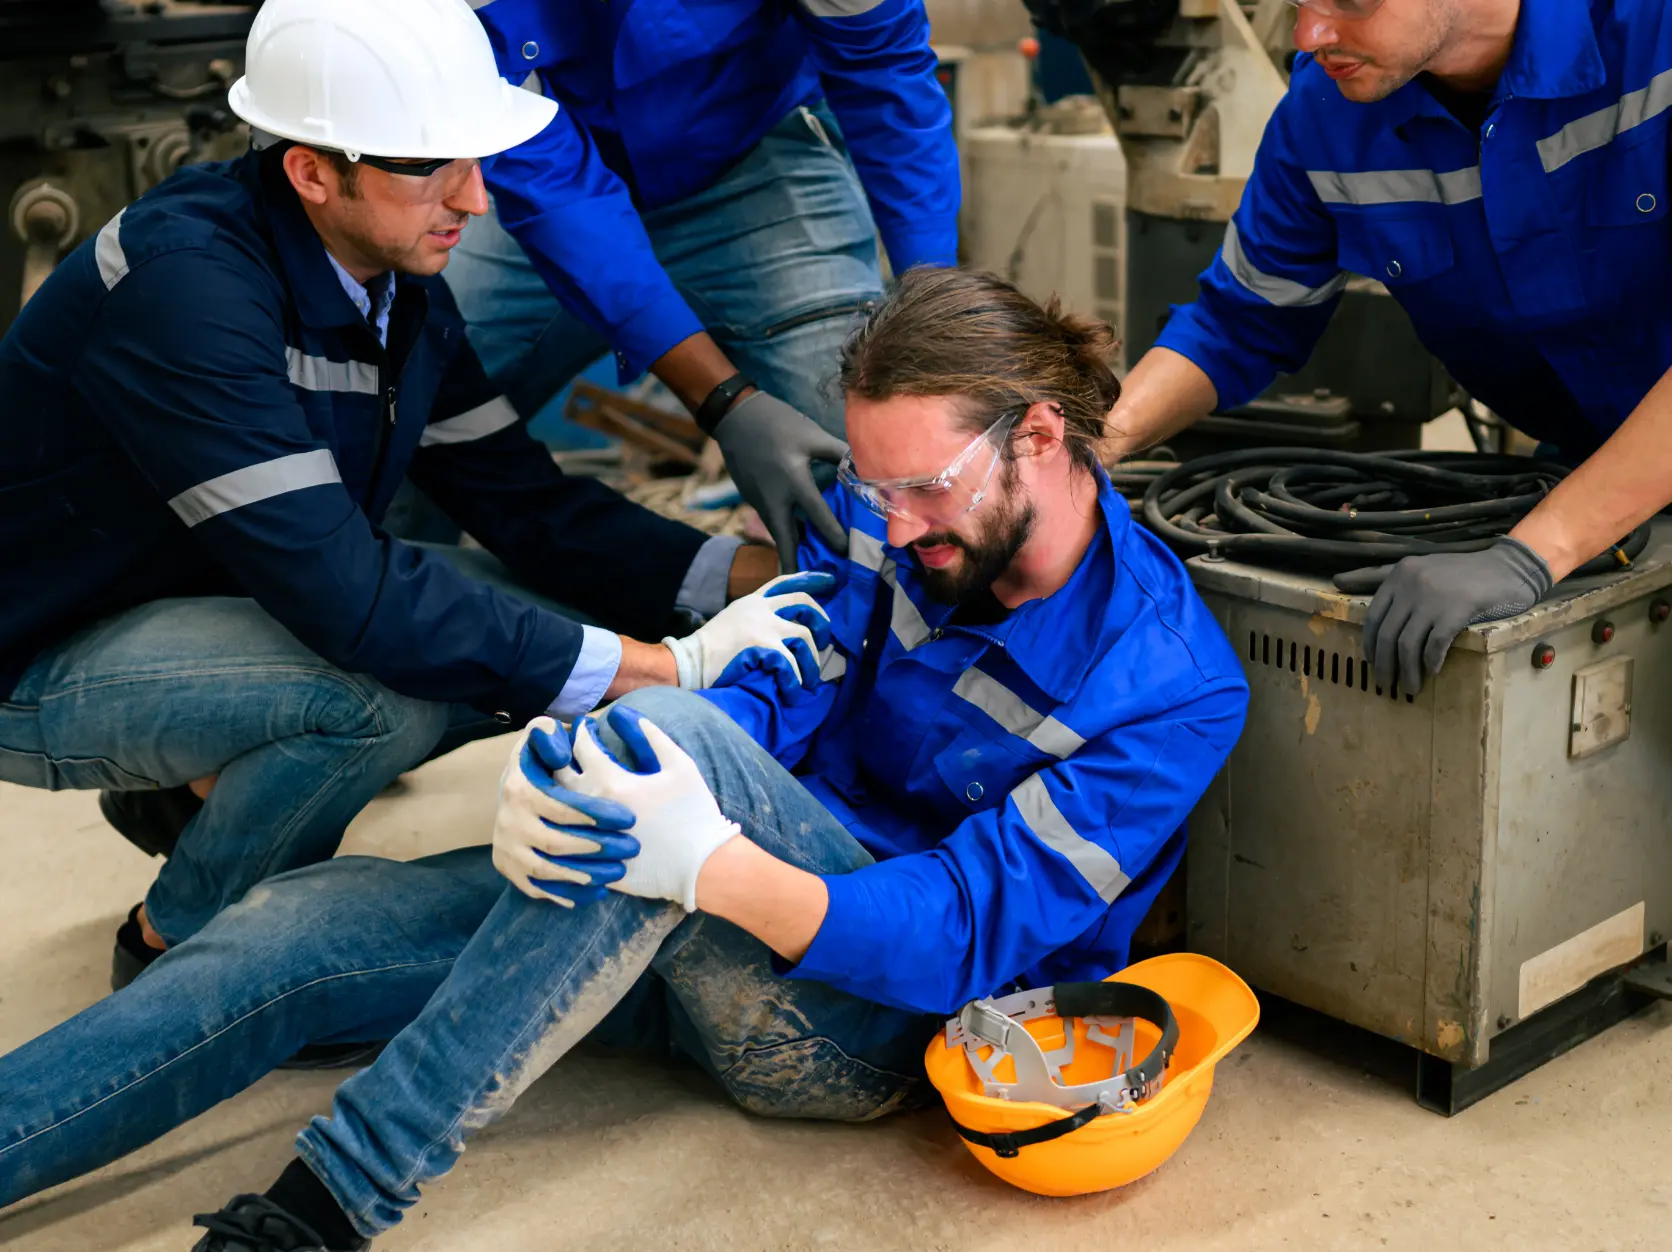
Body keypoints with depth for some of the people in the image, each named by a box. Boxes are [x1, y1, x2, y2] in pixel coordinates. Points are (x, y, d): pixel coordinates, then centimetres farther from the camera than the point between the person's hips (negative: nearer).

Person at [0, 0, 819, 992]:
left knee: (537, 634, -6)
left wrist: (758, 576, -17)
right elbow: (348, 598, -37)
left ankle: (189, 790, 11)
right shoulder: (185, 286, -32)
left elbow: (519, 497, -3)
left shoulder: (398, 279, -5)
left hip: (211, 612, 8)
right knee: (390, 689, -32)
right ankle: (174, 945, -4)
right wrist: (668, 668, -36)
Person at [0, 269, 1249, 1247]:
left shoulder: (1172, 688, -16)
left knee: (671, 730, -35)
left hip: (876, 1009, -6)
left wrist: (707, 865, -38)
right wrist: (552, 787, -26)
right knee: (289, 927, -13)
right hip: (727, 921, 6)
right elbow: (770, 688, -5)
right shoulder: (894, 511, 1)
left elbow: (965, 937, -21)